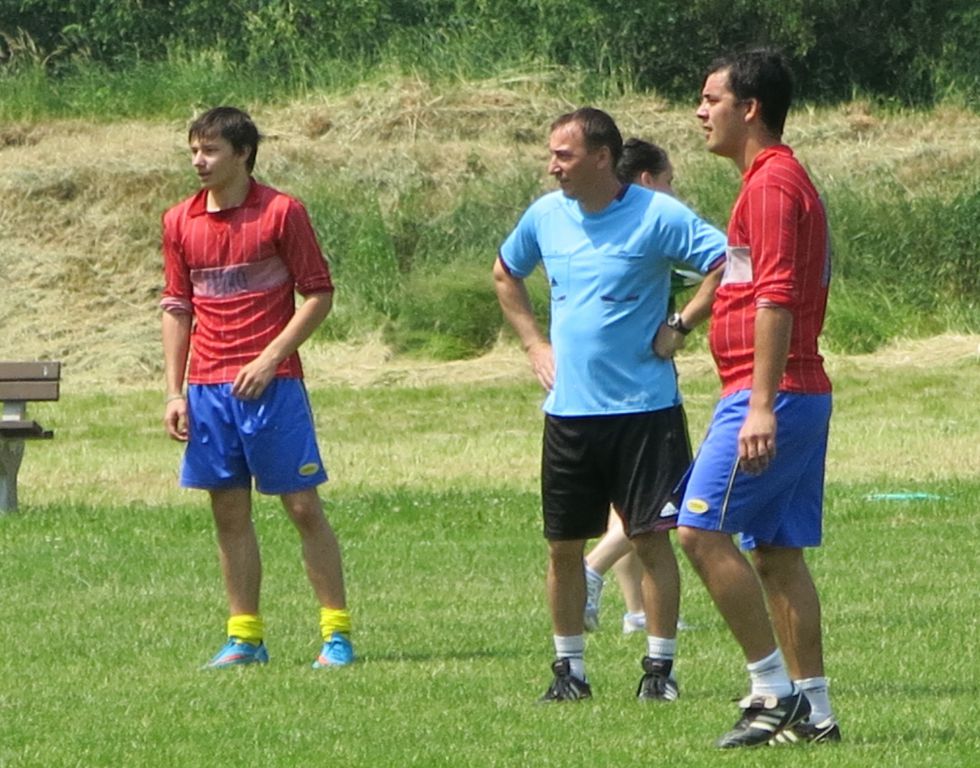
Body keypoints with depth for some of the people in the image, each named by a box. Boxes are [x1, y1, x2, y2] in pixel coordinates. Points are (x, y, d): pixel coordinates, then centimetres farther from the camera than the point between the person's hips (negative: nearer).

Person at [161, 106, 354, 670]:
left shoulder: (281, 211, -5)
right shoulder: (180, 222, 8)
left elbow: (319, 294, -4)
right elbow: (177, 307, 13)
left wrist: (269, 360, -12)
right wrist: (175, 392, 6)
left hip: (271, 384, -4)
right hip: (207, 386, 4)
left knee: (304, 506, -3)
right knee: (229, 513, 6)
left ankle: (337, 633, 2)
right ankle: (245, 637, 12)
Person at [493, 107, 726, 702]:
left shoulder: (657, 216, -10)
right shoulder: (546, 216, 7)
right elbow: (505, 275, 26)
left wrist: (681, 326, -12)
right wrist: (534, 342, 15)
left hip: (644, 407, -5)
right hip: (568, 408, 5)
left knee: (652, 538, -4)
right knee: (564, 545, 6)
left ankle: (660, 666, 4)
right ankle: (569, 667, 17)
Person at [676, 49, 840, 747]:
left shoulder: (772, 183, -12)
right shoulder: (789, 180, 20)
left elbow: (776, 298, -21)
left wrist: (761, 405, -25)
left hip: (772, 393, -10)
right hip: (803, 393, 10)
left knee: (702, 530, -11)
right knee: (777, 551, 9)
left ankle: (775, 689, -11)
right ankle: (811, 710, 7)